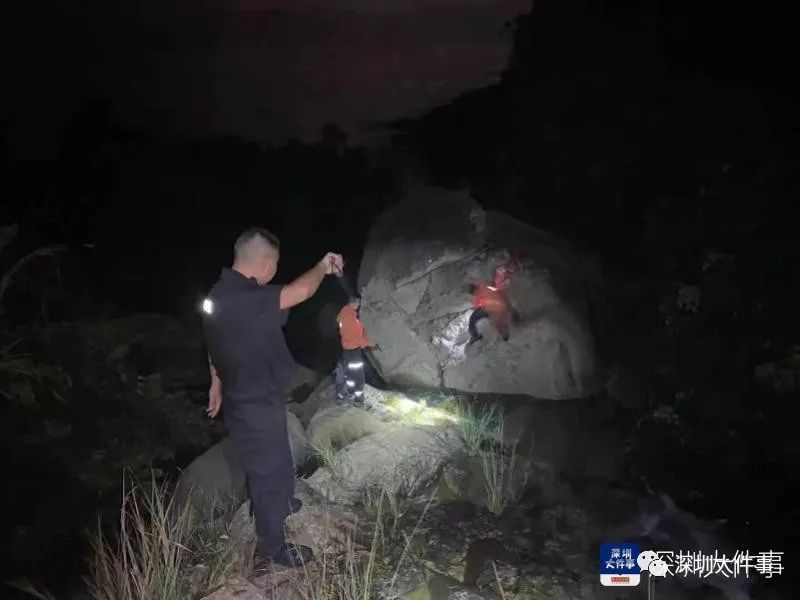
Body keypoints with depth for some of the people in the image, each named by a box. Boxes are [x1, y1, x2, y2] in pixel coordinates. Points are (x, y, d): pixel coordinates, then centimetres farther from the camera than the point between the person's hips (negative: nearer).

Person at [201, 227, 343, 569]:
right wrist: (323, 267, -18)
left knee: (263, 466, 32)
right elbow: (301, 291, -39)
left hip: (245, 399, 10)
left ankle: (270, 506, 57)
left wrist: (217, 384, 26)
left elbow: (215, 346, 13)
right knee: (272, 471, 9)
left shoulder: (223, 293, 0)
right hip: (256, 407, -10)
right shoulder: (244, 299, -33)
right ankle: (272, 548, 29)